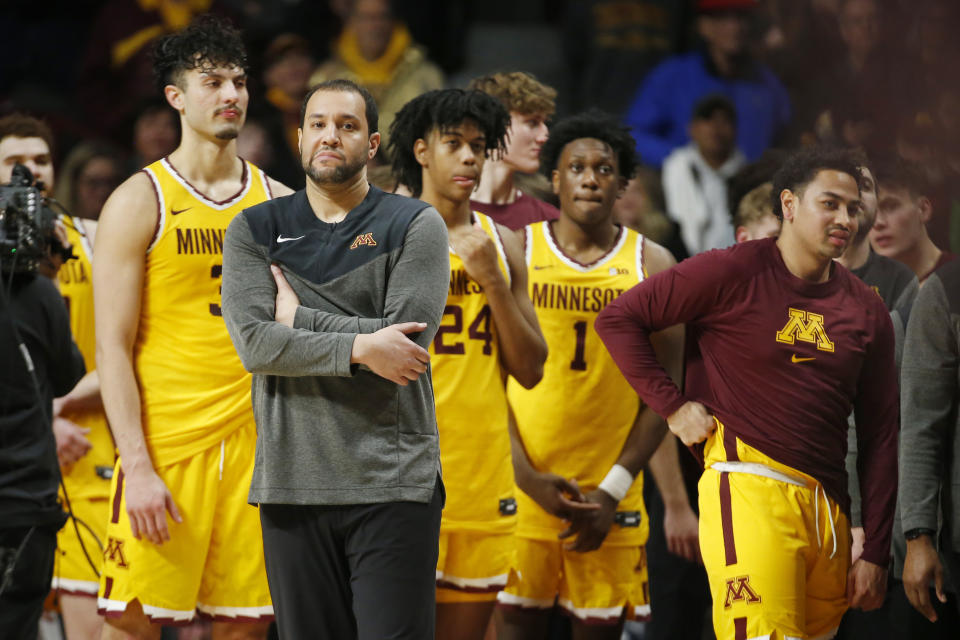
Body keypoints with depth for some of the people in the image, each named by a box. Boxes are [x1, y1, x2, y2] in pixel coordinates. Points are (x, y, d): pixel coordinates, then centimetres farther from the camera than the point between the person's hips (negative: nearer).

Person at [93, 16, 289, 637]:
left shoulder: (278, 202, 12)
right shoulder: (141, 201, -1)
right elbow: (113, 347, -5)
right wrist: (137, 466, -15)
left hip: (255, 442, 4)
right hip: (164, 444, -4)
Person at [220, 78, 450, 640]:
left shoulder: (415, 226, 4)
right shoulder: (255, 231, 10)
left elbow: (408, 340, -10)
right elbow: (255, 344, -6)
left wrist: (298, 316, -5)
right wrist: (360, 348, -14)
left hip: (393, 484, -2)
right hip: (292, 484, 3)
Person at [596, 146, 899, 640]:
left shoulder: (867, 311, 13)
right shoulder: (734, 273, -2)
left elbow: (880, 437, 14)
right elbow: (617, 318, 1)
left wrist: (875, 554, 9)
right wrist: (673, 407, -4)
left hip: (830, 505, 6)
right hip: (749, 485, -6)